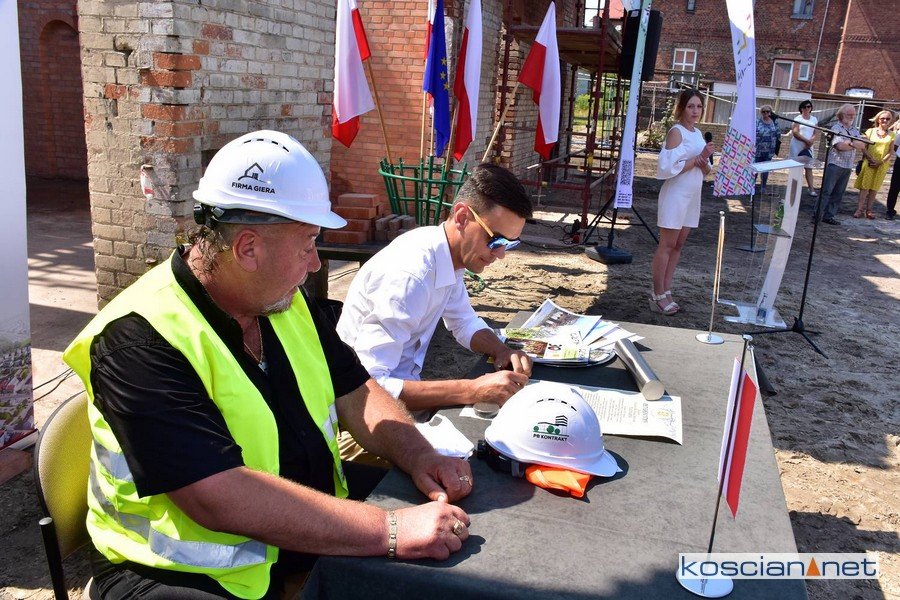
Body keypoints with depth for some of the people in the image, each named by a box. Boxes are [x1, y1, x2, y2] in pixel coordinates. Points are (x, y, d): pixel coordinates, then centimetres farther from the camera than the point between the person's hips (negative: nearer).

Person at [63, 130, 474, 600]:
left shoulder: (285, 302, 4)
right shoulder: (141, 338, -21)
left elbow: (354, 394, 8)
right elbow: (219, 498, -29)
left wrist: (419, 457, -11)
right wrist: (392, 530, -30)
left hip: (318, 540, 7)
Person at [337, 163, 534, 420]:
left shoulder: (448, 254, -4)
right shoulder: (408, 275, -29)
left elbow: (465, 323, 13)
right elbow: (370, 385, -33)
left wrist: (503, 351, -8)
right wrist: (473, 390, -35)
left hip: (402, 387, 8)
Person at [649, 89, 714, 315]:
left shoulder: (698, 133, 14)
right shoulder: (676, 132, -11)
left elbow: (705, 171, 15)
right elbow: (668, 167, -22)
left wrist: (704, 160, -6)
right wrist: (695, 160, -15)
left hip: (692, 196, 8)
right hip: (676, 194, -8)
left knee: (678, 245, 9)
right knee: (667, 245, -5)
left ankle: (665, 291, 16)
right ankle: (658, 295, 1)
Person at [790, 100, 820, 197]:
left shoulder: (814, 119, 11)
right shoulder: (798, 119, -2)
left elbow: (816, 134, 7)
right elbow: (795, 132, -12)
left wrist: (811, 141, -12)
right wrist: (806, 140, -17)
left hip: (809, 147, 3)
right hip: (797, 146, -3)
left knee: (809, 168, -1)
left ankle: (811, 188, -4)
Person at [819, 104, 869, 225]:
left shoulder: (855, 131, 17)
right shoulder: (836, 128, -3)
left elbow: (863, 146, 2)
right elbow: (839, 146, -16)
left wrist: (849, 143, -13)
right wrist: (854, 144, -6)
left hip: (848, 167, 6)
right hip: (834, 164, -6)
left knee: (838, 193, 6)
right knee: (826, 191, -7)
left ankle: (829, 216, 11)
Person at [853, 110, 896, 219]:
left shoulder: (892, 134, 5)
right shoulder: (870, 131, 2)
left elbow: (890, 151, 1)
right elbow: (863, 147, -2)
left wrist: (880, 162, -11)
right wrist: (871, 159, -13)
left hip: (882, 164, 2)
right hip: (869, 162, -1)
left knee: (874, 187, 5)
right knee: (865, 186, -5)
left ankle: (869, 210, 9)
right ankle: (860, 209, -5)